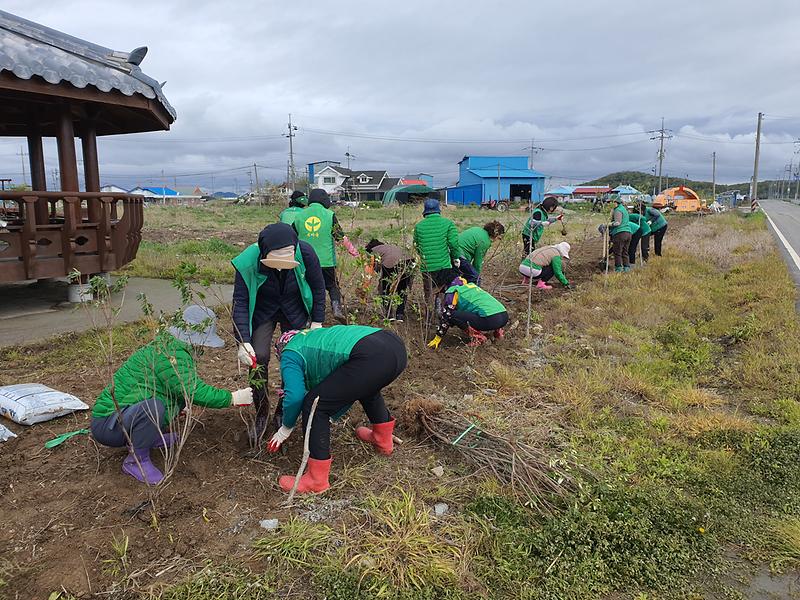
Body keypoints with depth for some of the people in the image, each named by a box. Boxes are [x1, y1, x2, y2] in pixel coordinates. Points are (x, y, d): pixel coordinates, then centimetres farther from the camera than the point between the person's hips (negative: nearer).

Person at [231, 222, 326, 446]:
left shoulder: (305, 252, -31)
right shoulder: (248, 261, -33)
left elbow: (318, 287, -14)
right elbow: (240, 302, -27)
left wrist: (317, 322, -10)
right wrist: (243, 341, -35)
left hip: (295, 312, 1)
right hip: (263, 311, 0)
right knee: (259, 359, -12)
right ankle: (261, 413, 9)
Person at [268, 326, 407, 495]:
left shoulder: (290, 355, 16)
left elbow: (294, 395, -2)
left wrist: (286, 429, 16)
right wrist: (331, 416, 48)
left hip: (371, 358, -9)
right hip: (398, 347, 9)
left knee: (314, 405, 4)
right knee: (366, 387, 39)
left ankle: (316, 480, 10)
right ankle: (383, 439, 54)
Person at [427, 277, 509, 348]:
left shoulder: (453, 291, 9)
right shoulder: (472, 286, 30)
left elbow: (445, 315, 7)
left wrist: (438, 338, 14)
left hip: (490, 320, -8)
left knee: (451, 315, -3)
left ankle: (477, 337, -5)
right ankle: (497, 331, 18)